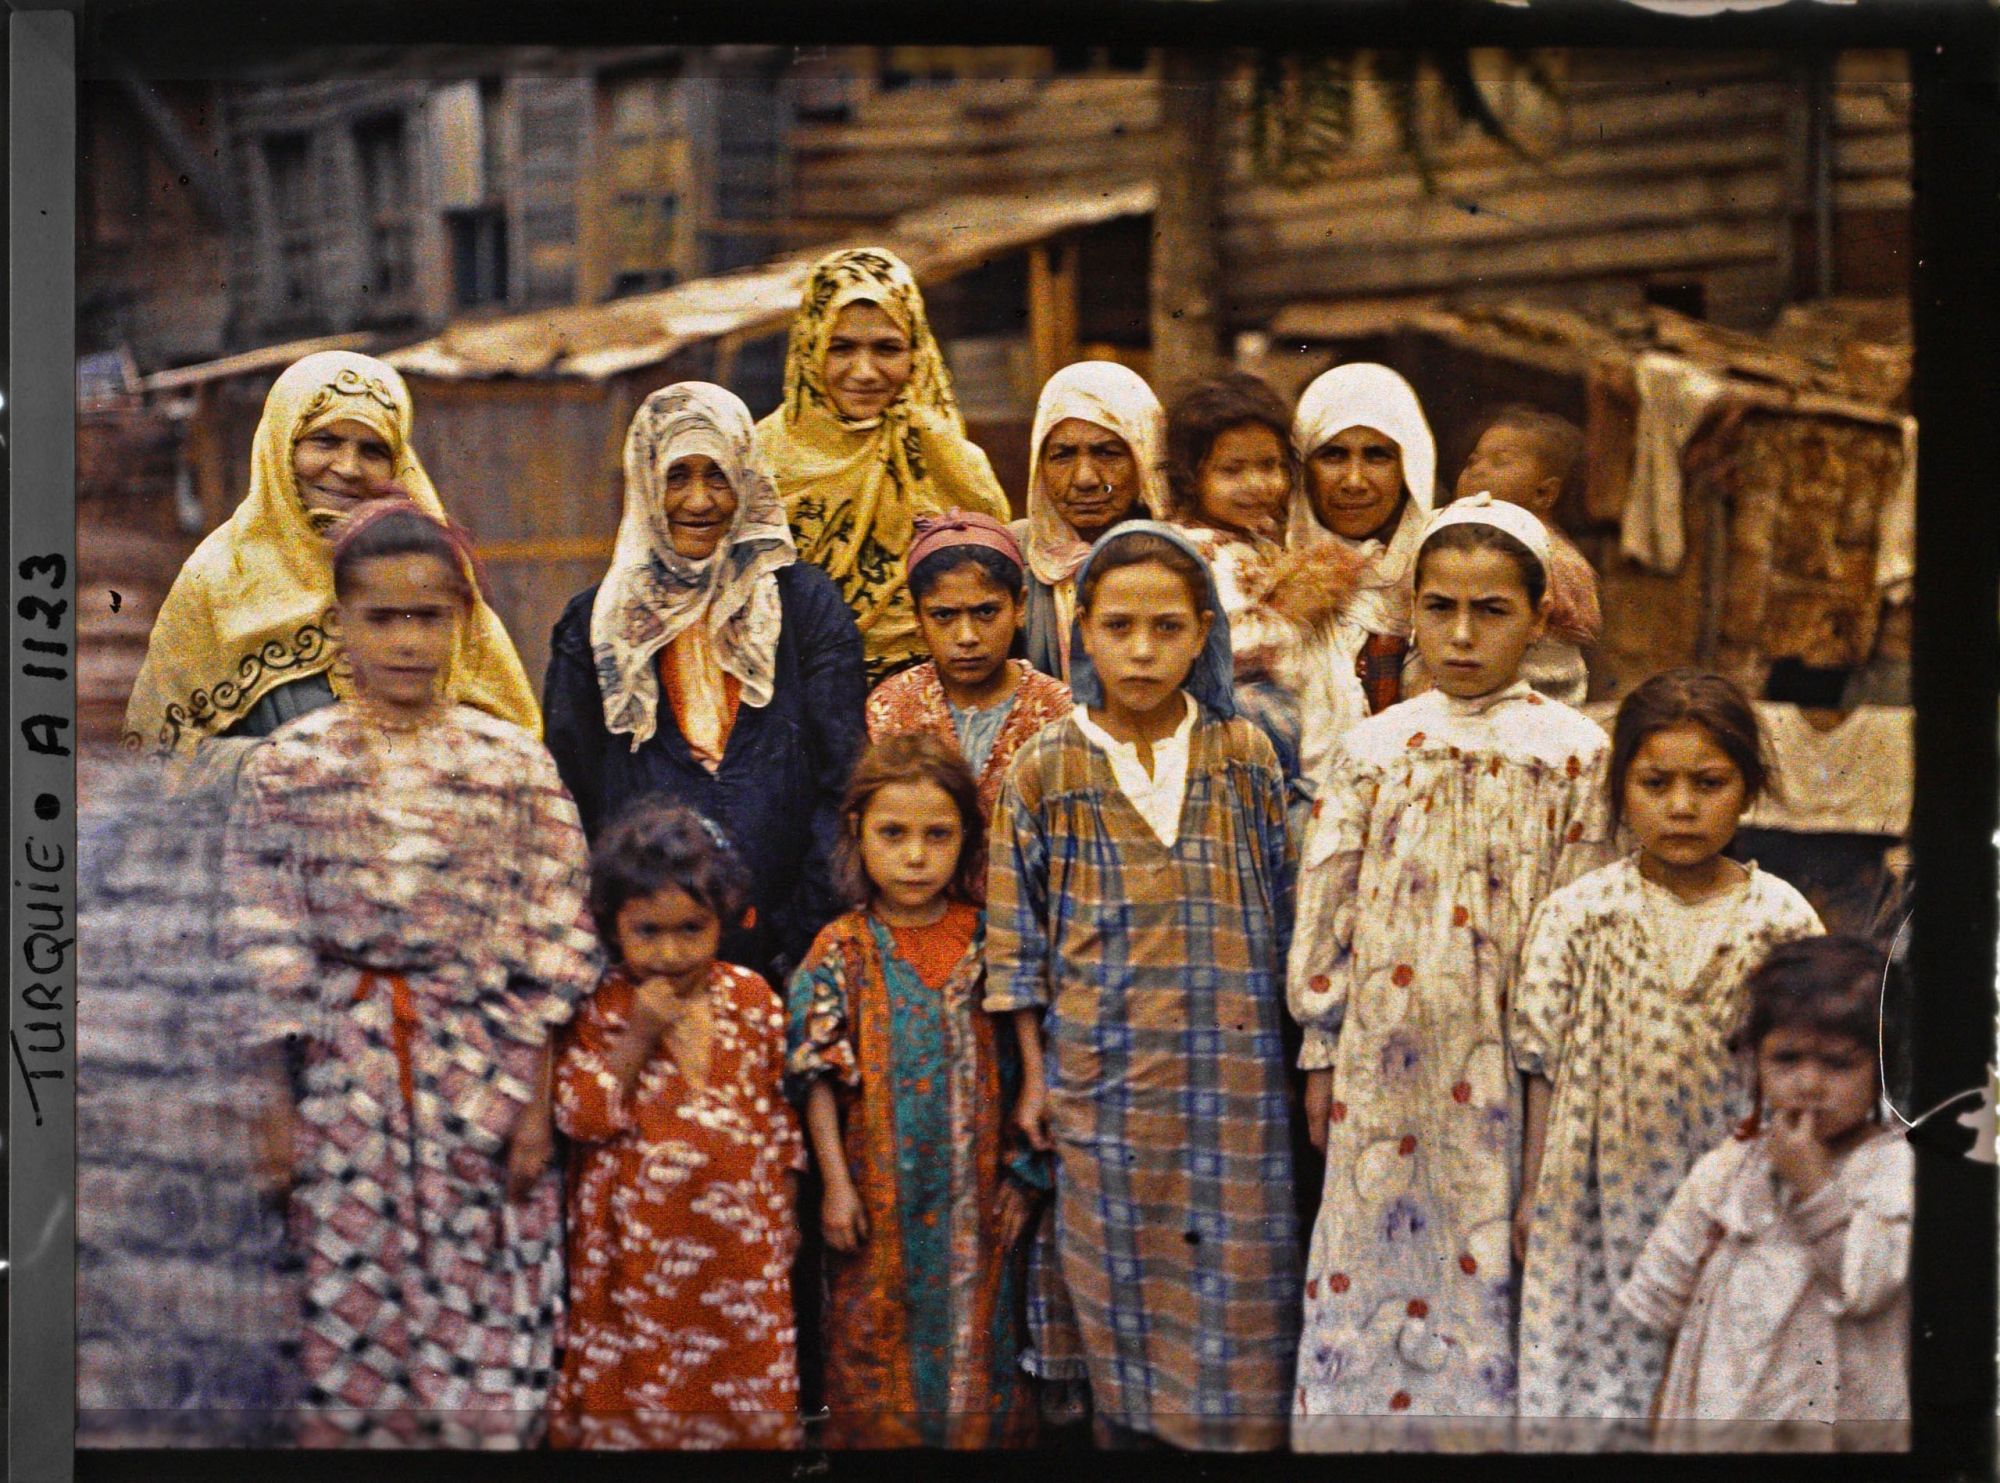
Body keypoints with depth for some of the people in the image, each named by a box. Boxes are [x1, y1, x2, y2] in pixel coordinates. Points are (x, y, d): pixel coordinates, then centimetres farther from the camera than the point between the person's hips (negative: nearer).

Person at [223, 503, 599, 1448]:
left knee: (480, 1297, 3)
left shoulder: (517, 765, 0)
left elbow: (551, 946, 1)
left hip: (480, 1065, 0)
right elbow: (267, 952, 1)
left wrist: (536, 1101, -1)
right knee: (347, 1302, 6)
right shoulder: (288, 765, 0)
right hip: (344, 1075, 0)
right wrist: (277, 1102, -1)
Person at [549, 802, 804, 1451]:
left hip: (739, 1229, 2)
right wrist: (638, 1036, -19)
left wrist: (786, 1208, 12)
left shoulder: (753, 999, -1)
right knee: (632, 1378, 6)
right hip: (637, 1238, -1)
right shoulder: (599, 1008, -6)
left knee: (745, 1371, 9)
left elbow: (777, 1107, 9)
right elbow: (578, 1116, -12)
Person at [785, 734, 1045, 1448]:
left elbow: (1020, 1068, 1)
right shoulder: (842, 951, -6)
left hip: (976, 1199, 1)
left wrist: (1021, 1174, -1)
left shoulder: (987, 942, -3)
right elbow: (818, 1077, -4)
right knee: (878, 1343, 9)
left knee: (976, 1342, 9)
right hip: (880, 1196, -1)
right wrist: (835, 1182, -7)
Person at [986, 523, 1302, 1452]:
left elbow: (1284, 915, 8)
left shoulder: (1246, 757, 2)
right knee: (1123, 1282, 8)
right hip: (1104, 1076, 0)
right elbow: (1018, 937, 4)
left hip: (1234, 1073, 1)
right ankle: (1127, 1433, 23)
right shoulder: (1044, 772, -1)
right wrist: (1035, 1075, 4)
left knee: (1238, 1288, 4)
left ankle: (1242, 1436, 19)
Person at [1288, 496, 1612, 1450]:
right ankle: (1371, 1418, 20)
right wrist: (1321, 1051, 6)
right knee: (1379, 1247, 7)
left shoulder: (1575, 753, -2)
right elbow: (1327, 905, 6)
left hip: (1509, 1058, -1)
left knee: (1494, 1260, 3)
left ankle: (1492, 1416, 18)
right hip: (1387, 1057, 2)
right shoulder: (1375, 747, 3)